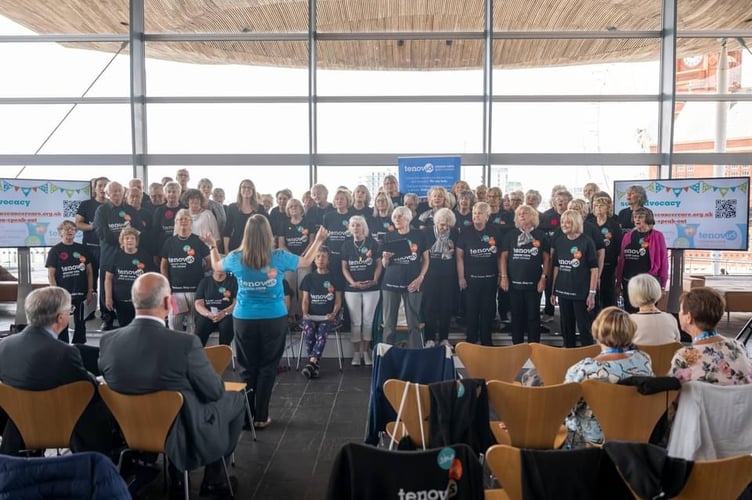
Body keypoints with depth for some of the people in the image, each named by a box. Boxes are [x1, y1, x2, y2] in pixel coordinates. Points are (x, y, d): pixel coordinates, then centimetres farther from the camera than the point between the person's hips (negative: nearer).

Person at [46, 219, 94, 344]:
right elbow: (51, 274, -3)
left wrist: (90, 291, 2)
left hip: (81, 293, 2)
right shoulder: (55, 250, 0)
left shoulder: (82, 249, 7)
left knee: (80, 322, 10)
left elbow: (89, 271, 8)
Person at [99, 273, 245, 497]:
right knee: (234, 398, 19)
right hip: (184, 434, -5)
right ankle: (214, 479, 27)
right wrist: (217, 381, 8)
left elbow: (114, 385, 5)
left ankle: (175, 477, 35)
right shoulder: (185, 343, -29)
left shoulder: (107, 341, -14)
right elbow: (214, 392, -16)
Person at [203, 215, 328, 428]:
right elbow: (306, 261, 10)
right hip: (274, 320, -1)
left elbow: (216, 265, 18)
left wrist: (211, 245, 36)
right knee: (267, 368, 9)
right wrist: (318, 240, 24)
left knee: (247, 369, 12)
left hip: (244, 320, 1)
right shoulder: (279, 257, -9)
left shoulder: (236, 258, -5)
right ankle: (260, 417, 14)